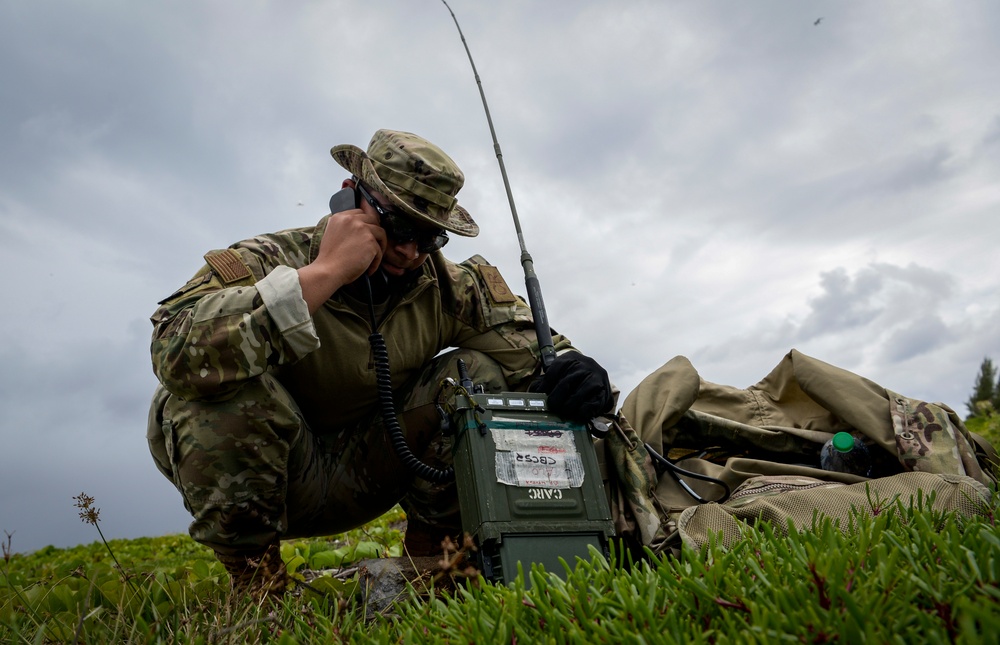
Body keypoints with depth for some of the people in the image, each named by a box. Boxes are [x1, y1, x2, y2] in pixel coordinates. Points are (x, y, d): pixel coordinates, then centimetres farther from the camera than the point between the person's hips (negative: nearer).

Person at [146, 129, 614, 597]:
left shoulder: (444, 287, -7)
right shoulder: (266, 261, -21)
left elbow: (529, 345, -4)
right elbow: (176, 350, -40)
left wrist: (569, 367, -29)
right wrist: (324, 272, -39)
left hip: (362, 482, 4)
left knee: (474, 374, -14)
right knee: (227, 386, -33)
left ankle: (432, 551, 2)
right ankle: (251, 570, -10)